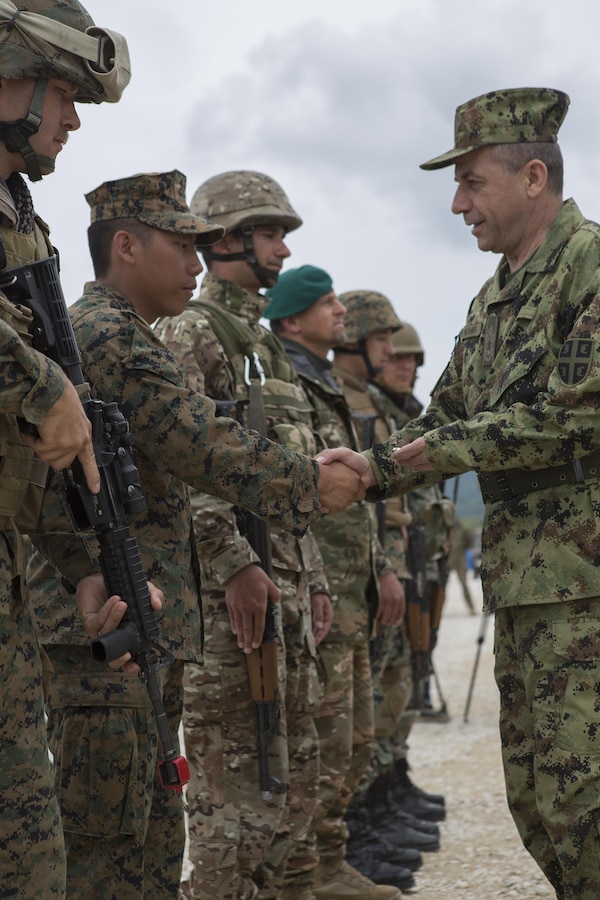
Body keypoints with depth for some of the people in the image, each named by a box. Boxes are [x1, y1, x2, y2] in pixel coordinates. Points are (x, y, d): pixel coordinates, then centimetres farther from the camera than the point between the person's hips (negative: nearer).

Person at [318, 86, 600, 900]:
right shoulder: (491, 301, 18)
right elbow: (445, 424, 21)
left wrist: (431, 452, -12)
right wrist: (372, 470, 3)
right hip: (519, 578, 9)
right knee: (532, 793, 11)